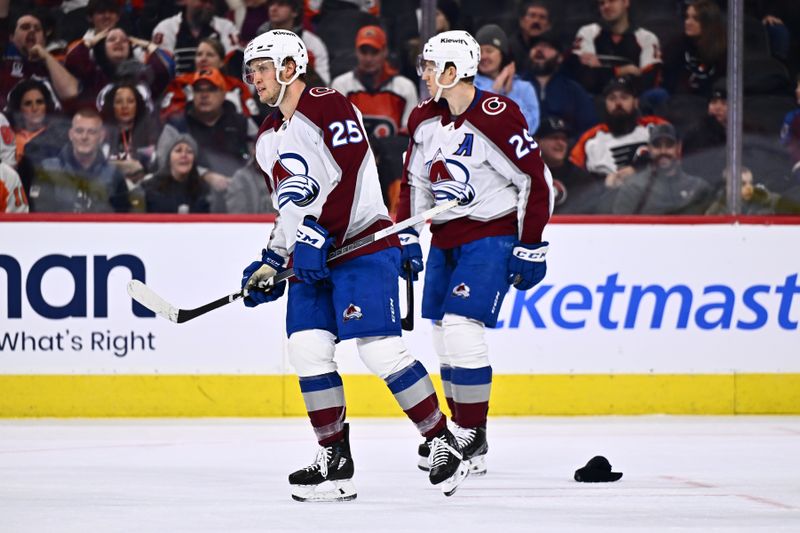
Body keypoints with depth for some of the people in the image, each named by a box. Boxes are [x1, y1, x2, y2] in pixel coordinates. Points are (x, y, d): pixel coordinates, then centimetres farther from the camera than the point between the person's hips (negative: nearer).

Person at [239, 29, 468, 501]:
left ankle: (444, 444, -4)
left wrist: (319, 237, -21)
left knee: (380, 349, -14)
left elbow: (351, 175, -18)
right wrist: (270, 263, 17)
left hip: (363, 242, -8)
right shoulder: (268, 139, 18)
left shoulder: (328, 107, -8)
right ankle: (335, 460, 3)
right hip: (310, 256, 8)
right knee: (308, 350, -4)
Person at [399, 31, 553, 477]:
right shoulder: (426, 120, 5)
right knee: (445, 334, 7)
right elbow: (415, 182, 17)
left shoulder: (497, 117, -18)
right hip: (445, 239, 8)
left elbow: (537, 181, -15)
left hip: (491, 236, -8)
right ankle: (464, 431, 18)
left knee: (461, 326, -17)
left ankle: (473, 435, -8)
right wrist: (407, 238, 10)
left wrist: (531, 247, -13)